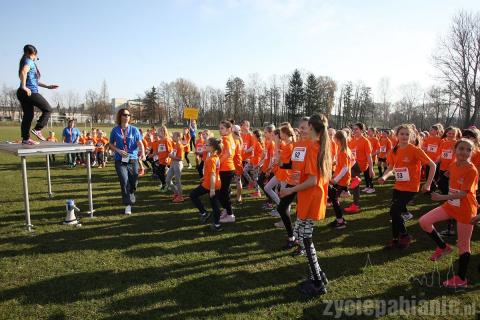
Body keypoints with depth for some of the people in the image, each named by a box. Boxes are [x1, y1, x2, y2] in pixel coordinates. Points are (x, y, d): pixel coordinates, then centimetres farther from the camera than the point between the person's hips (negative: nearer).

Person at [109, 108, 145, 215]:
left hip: (133, 159, 1)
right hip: (120, 161, -1)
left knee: (133, 182, 8)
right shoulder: (115, 130, 3)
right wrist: (118, 151, -9)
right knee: (124, 182, -12)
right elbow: (111, 144, 10)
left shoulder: (134, 129, 2)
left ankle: (130, 198, 39)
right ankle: (128, 205, -3)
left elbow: (140, 143, -7)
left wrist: (142, 152, -27)